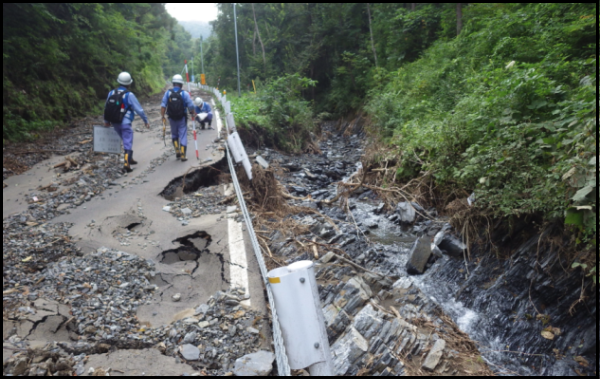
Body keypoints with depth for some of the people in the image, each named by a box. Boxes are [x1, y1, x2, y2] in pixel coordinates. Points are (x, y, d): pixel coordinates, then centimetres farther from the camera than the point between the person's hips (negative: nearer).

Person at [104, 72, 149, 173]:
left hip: (114, 123, 6)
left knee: (126, 140, 24)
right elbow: (139, 109, -12)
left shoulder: (111, 93, 5)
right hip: (125, 123, -6)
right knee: (128, 144, -2)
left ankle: (130, 159, 35)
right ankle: (126, 165, -10)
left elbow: (106, 107, 11)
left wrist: (106, 121, 22)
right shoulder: (129, 95, -13)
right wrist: (146, 120, -1)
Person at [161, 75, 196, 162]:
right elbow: (191, 106, -10)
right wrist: (194, 113, 7)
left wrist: (162, 116, 1)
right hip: (182, 118, -2)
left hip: (172, 118, 2)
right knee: (183, 136, 4)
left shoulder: (167, 93, -2)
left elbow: (163, 106, -6)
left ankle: (177, 151, 14)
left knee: (174, 135, 21)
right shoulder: (184, 93, -9)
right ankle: (183, 155, 3)